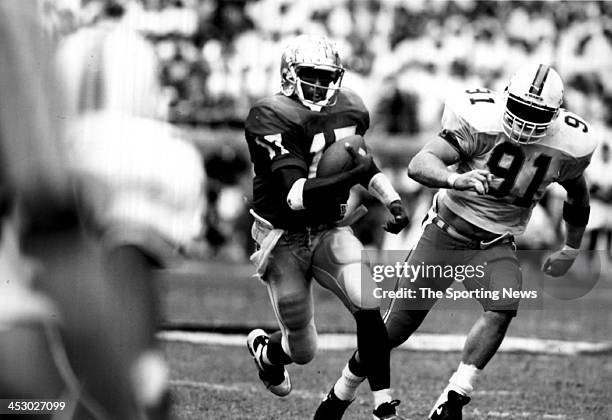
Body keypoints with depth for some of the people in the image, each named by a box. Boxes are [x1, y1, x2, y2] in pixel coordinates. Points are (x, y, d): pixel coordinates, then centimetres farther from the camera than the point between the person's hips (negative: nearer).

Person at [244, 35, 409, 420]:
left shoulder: (348, 110, -1)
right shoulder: (271, 118, -21)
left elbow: (363, 161, 19)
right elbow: (293, 195, -29)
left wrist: (392, 200, 3)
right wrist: (349, 176, -39)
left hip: (330, 229, 4)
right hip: (285, 238, -4)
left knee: (369, 306, -22)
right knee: (303, 351, 5)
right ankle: (265, 349, 44)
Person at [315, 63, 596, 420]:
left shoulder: (569, 146, -11)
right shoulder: (482, 121, -23)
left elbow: (578, 195, 13)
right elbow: (419, 164, -33)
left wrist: (571, 251, 20)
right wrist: (455, 180, -53)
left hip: (496, 245, 2)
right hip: (447, 232, -2)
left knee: (503, 311, -27)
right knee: (403, 322, 4)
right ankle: (343, 391, 26)